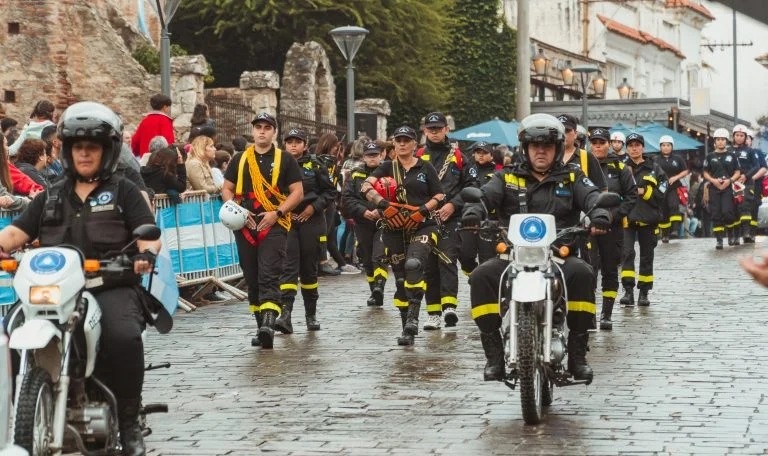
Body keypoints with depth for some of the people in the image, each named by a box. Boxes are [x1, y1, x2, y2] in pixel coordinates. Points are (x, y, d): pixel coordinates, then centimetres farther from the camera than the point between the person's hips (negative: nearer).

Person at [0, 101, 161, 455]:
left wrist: (146, 252, -23)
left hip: (111, 284, -3)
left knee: (123, 337, -33)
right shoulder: (51, 197, 23)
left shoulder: (123, 191, 13)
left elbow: (148, 232, 1)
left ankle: (128, 421, -18)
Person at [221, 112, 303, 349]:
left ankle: (268, 323, -27)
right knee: (252, 279, 9)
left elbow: (297, 192, 1)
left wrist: (277, 213, -12)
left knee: (269, 276, -16)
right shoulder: (239, 160, 13)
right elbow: (227, 189, 14)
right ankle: (261, 325, 18)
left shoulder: (285, 160, 4)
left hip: (274, 226, -4)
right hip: (245, 227, 4)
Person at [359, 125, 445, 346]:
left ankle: (413, 319, -31)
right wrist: (383, 203, -21)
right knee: (400, 277, 5)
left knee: (413, 265, -27)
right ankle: (407, 327, 13)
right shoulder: (387, 168, 11)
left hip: (422, 227, -3)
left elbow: (440, 196, 5)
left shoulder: (426, 168, 8)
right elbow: (366, 186, -5)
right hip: (394, 228, 3)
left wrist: (423, 210, -12)